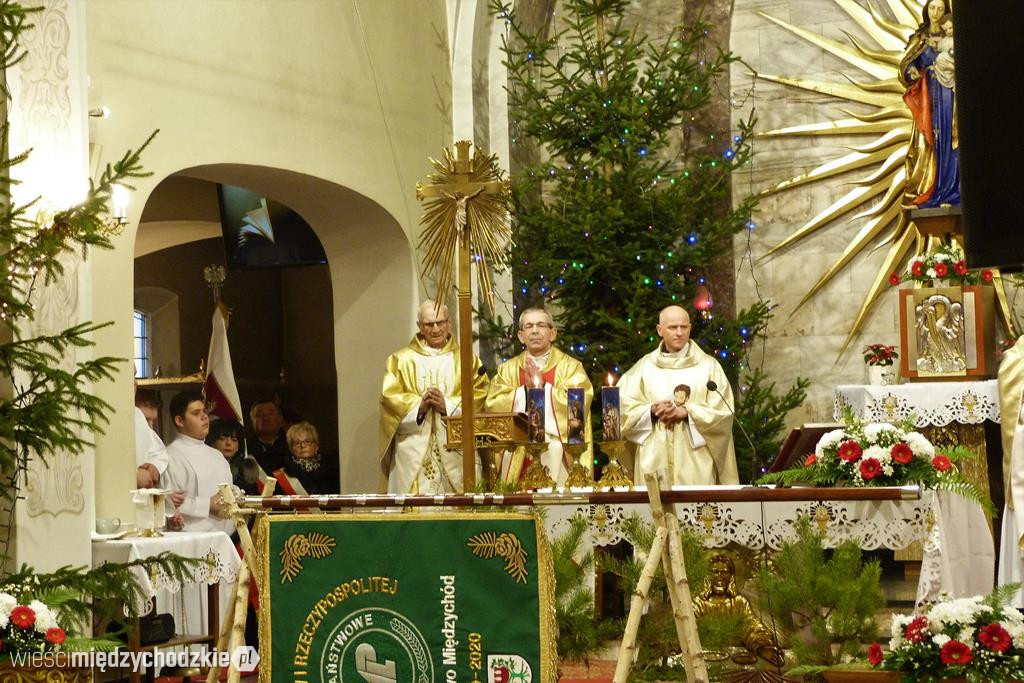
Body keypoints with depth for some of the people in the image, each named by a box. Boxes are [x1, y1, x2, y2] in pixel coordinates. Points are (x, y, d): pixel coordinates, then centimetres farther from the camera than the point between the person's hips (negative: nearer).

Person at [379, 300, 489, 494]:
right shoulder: (401, 360, 12)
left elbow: (478, 397, 1)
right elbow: (389, 397, 2)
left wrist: (447, 405, -13)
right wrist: (419, 405, -14)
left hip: (454, 452, 0)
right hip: (414, 452, 0)